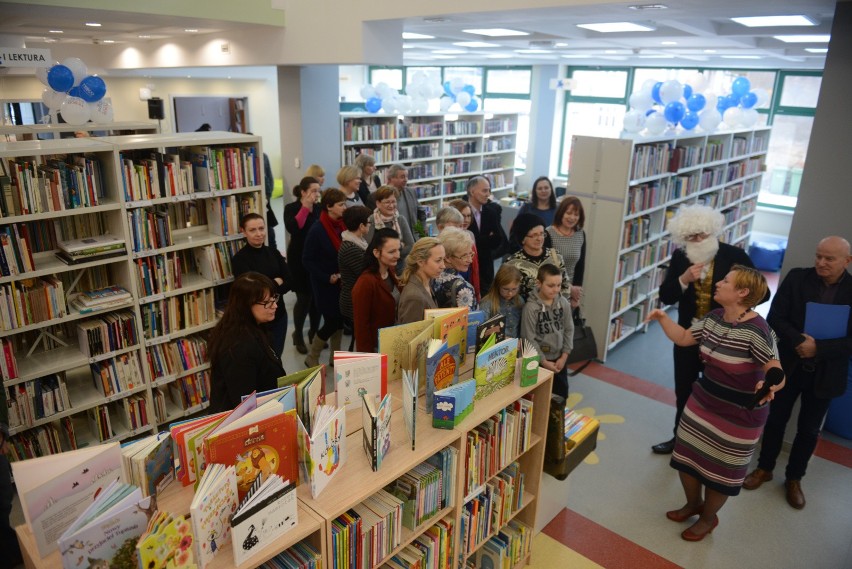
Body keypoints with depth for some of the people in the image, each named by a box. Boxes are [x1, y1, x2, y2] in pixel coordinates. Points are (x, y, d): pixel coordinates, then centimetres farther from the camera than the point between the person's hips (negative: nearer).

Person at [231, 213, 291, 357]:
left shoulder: (274, 253, 4)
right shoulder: (239, 259, -11)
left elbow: (289, 281, -3)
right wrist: (275, 283, -7)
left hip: (278, 314, 5)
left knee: (277, 356, 15)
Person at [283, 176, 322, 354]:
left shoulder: (320, 208, 6)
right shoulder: (291, 208, -5)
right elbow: (293, 228, -25)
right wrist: (306, 207, -22)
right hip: (300, 260, -4)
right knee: (304, 298, -1)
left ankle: (314, 332, 27)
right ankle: (298, 335, 19)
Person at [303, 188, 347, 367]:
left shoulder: (344, 226, 0)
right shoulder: (317, 230, -16)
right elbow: (307, 260, -13)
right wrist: (327, 278, -18)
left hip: (343, 283, 6)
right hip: (325, 285, -5)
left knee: (340, 320, 12)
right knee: (332, 322, -1)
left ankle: (334, 357, 30)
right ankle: (311, 358, 20)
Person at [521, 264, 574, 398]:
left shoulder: (564, 303, -5)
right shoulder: (531, 307, -19)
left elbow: (569, 330, 2)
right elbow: (529, 339, -16)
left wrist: (564, 356, -3)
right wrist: (544, 361, -13)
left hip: (559, 358, 4)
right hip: (539, 361, -4)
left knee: (561, 395, 18)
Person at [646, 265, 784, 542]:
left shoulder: (757, 331, -26)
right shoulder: (713, 318, -4)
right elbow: (682, 338, 8)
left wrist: (769, 386, -47)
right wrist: (663, 317, -4)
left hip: (739, 415, -7)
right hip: (703, 402, 7)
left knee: (718, 469, 12)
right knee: (687, 456, 17)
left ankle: (708, 518, 37)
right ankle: (693, 503, 43)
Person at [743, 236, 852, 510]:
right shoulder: (797, 278, -9)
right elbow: (775, 318, -11)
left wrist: (818, 348, -24)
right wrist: (800, 342, -25)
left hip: (824, 373, 0)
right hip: (788, 365, 0)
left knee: (809, 430, 15)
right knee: (776, 419, 15)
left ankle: (794, 478, 34)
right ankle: (764, 468, 34)